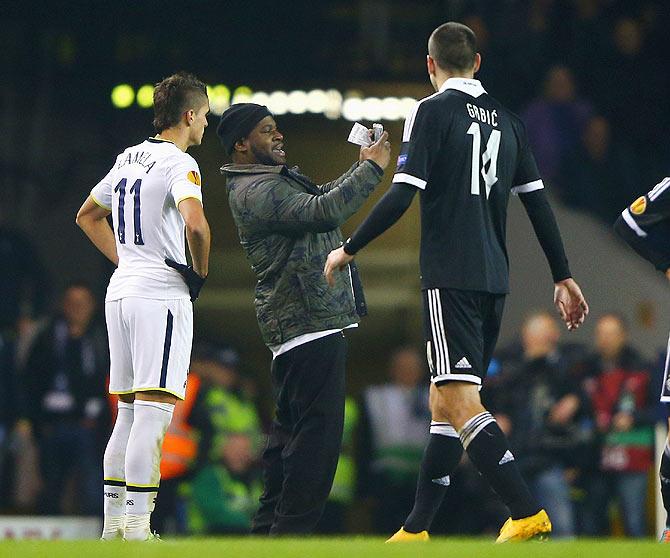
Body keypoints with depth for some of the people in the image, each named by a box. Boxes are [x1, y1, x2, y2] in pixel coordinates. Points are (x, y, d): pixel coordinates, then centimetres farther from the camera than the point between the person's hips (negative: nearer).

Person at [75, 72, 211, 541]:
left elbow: (88, 216, 28)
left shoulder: (129, 158, 15)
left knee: (129, 412, 15)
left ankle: (113, 523, 16)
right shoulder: (178, 163, -11)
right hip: (161, 295, -9)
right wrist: (200, 273, -11)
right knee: (154, 413, -11)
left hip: (121, 292, 9)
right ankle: (137, 528, -17)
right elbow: (195, 222, -28)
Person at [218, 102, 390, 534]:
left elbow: (324, 196, 31)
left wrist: (361, 166, 14)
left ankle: (269, 528, 18)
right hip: (310, 325, -11)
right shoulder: (256, 191, -13)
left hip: (298, 330, 11)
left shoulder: (279, 180, 21)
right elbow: (323, 212, -23)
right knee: (317, 432, -13)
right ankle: (291, 532, -14)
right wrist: (372, 169, -14)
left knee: (290, 431, 14)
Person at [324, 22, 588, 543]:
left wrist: (349, 249, -1)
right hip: (494, 279, 7)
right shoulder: (504, 118, 13)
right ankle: (417, 529, 15)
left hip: (451, 278, -7)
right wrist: (563, 276, 19)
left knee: (458, 402, -12)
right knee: (444, 402, 12)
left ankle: (527, 513, -24)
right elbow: (538, 201, 13)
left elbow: (402, 196, -12)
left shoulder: (432, 112, -5)